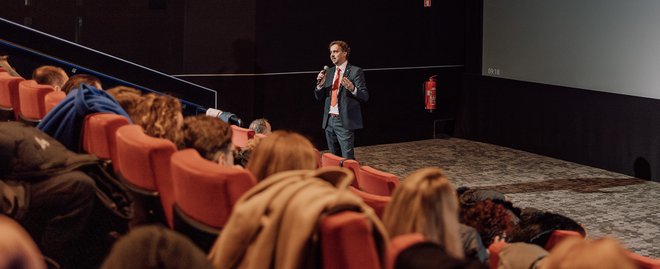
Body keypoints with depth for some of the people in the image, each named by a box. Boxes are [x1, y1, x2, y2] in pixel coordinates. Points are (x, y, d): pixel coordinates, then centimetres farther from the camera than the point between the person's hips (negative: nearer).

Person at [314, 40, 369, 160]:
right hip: (329, 120, 7)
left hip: (345, 121, -6)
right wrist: (320, 84, -5)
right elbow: (319, 97, 15)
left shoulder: (355, 71, -4)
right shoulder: (329, 72, 14)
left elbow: (365, 96, -8)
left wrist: (352, 88, -27)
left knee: (347, 158, -9)